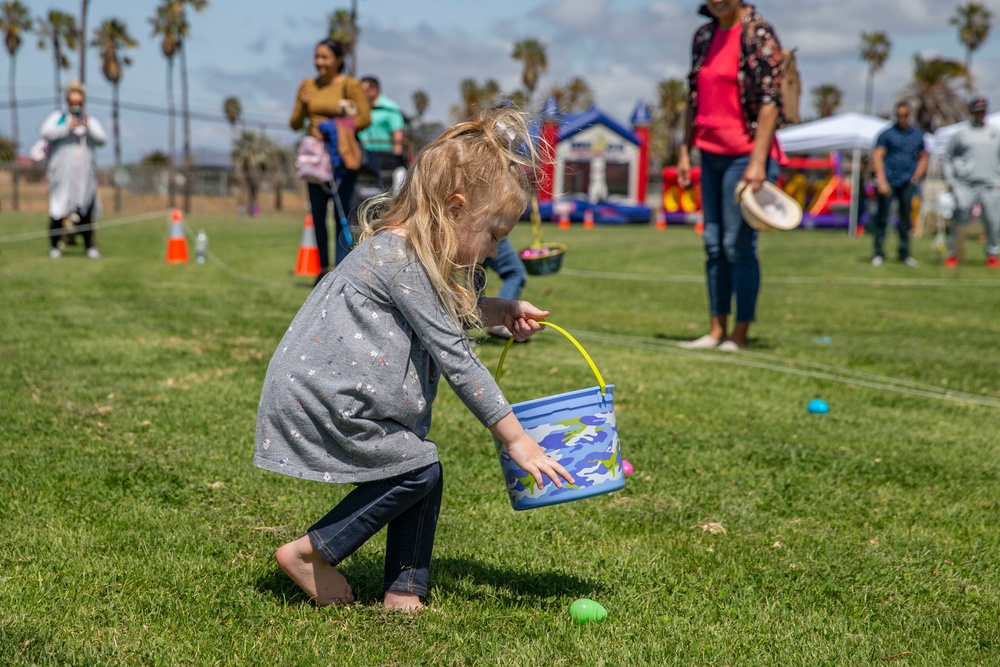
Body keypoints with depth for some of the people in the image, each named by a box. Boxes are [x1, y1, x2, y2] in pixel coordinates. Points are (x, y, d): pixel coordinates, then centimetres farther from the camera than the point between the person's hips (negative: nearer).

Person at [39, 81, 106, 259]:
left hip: (85, 175, 2)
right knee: (57, 210, -5)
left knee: (86, 212, -1)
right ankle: (54, 246, 2)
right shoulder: (58, 117, 10)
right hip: (62, 175, -2)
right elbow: (46, 133, -7)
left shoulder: (90, 121, 16)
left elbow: (102, 139, 2)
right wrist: (67, 127, -15)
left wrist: (87, 127, -13)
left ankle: (90, 246, 4)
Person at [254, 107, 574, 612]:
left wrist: (497, 311, 16)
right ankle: (308, 554, 1)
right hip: (318, 399, -10)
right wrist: (516, 440, -18)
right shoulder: (400, 258, -21)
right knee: (417, 472, -9)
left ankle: (403, 591, 10)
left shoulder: (405, 250, 9)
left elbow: (441, 309, 33)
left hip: (323, 390, 10)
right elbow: (456, 359, -21)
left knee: (424, 475, 6)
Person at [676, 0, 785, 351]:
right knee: (714, 245, 9)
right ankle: (716, 330, 16)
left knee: (738, 246, -4)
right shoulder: (703, 36, 12)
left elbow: (770, 101, -15)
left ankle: (741, 332, 5)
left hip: (744, 155, -7)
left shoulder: (758, 33, -10)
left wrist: (758, 162, -21)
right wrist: (685, 151, 13)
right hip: (711, 155, 7)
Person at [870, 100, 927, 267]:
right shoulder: (887, 133, 1)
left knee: (905, 219, 7)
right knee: (882, 218, -3)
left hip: (908, 183, 3)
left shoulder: (918, 134, 12)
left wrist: (918, 174, 4)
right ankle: (879, 253, 2)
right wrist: (881, 181, -13)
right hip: (888, 180, -3)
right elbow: (877, 156, -5)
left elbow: (923, 157, 21)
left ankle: (905, 253, 14)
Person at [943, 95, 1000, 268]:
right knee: (958, 219, -9)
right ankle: (952, 254, 3)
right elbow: (947, 157, 9)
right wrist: (949, 180, 0)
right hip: (964, 185, -2)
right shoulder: (960, 133, 6)